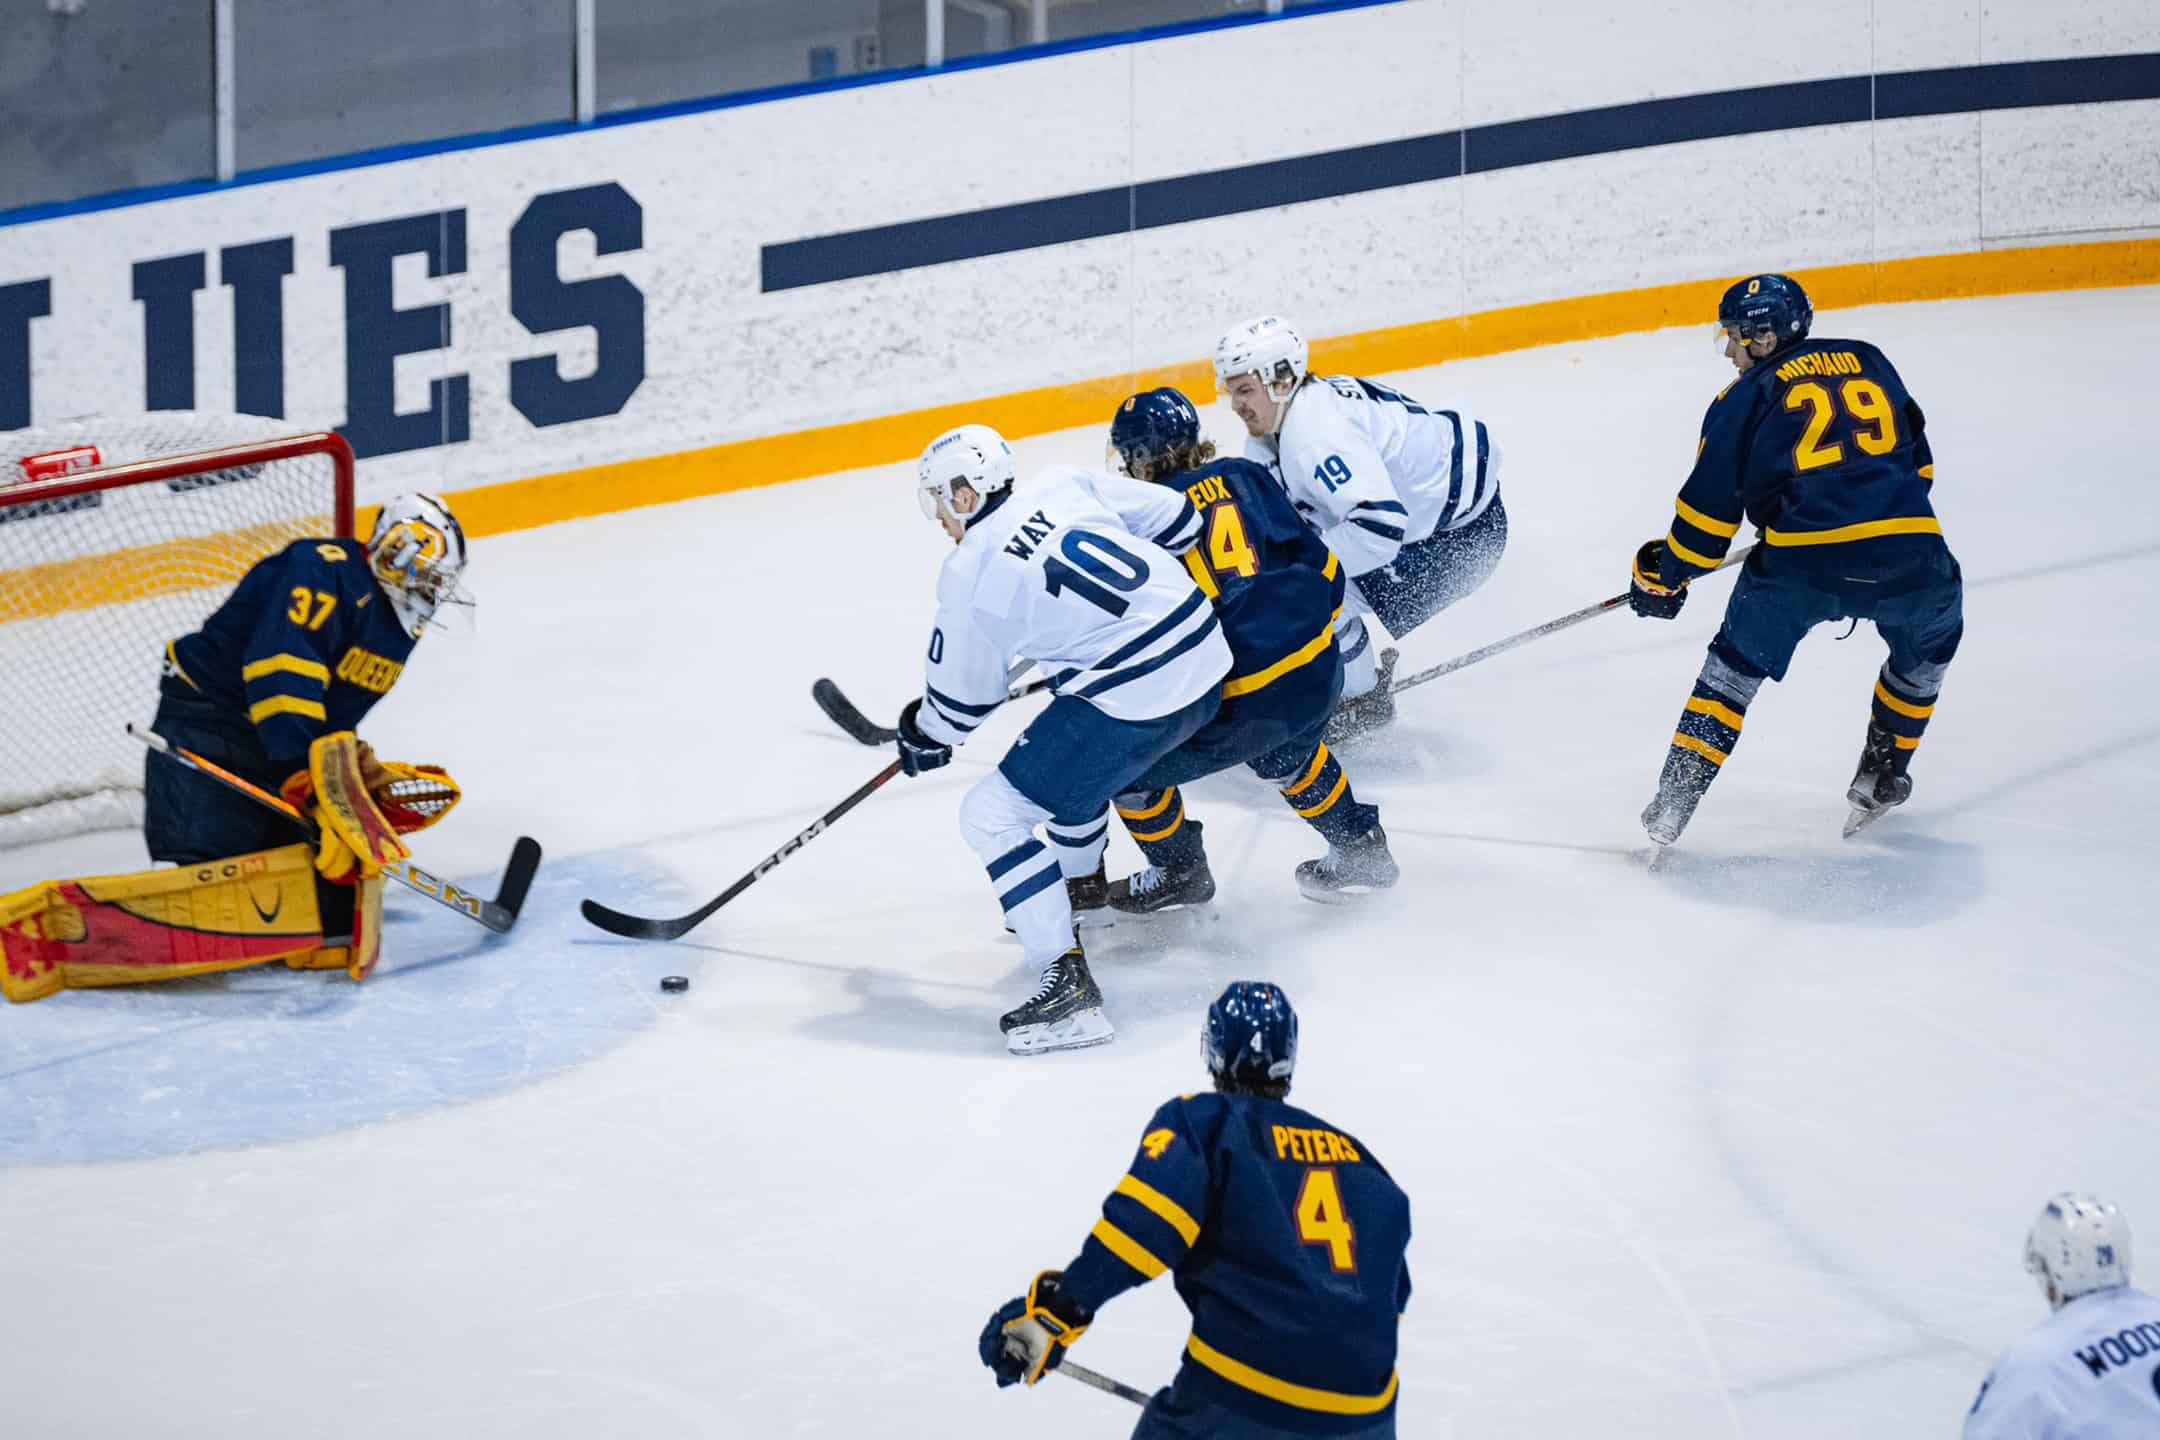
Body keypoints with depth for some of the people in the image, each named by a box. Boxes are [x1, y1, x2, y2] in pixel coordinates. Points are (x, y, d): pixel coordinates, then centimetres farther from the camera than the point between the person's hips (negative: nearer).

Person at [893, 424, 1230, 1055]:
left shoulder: (968, 576, -5)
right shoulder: (1062, 487, 8)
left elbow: (962, 697, 8)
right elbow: (1177, 519, 11)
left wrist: (921, 735, 29)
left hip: (1135, 702, -8)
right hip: (1207, 654, 8)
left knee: (992, 814, -1)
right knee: (1073, 764, 34)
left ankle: (1070, 984, -9)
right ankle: (1079, 885, 59)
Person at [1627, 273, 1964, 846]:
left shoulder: (1745, 398, 10)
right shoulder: (1868, 362, 21)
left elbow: (1710, 506, 10)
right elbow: (1917, 462, 27)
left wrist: (1664, 575, 23)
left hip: (1802, 563, -2)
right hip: (1909, 556, 2)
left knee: (1737, 663, 20)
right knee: (1930, 642, 33)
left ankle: (1676, 797, 14)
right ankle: (1880, 777, 35)